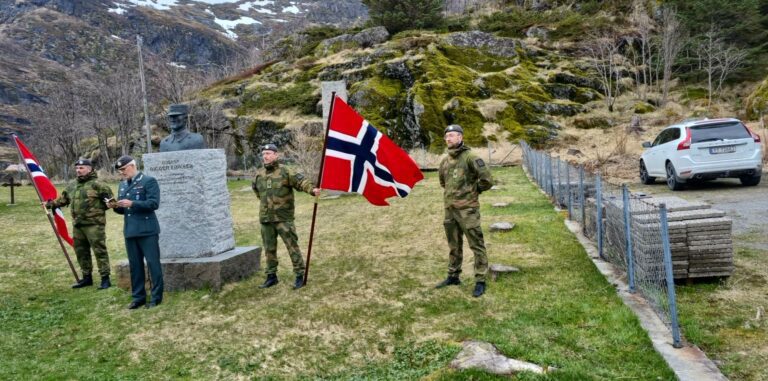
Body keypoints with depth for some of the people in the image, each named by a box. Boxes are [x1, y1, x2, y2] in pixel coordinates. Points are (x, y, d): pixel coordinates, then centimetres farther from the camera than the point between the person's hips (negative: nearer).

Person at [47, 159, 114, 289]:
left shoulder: (96, 184, -8)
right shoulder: (72, 185, 15)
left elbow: (109, 197, -9)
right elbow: (63, 198, 27)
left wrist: (99, 208, -15)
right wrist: (51, 204, 17)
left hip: (93, 224, -8)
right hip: (77, 224, 8)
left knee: (99, 250, -7)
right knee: (81, 251, 14)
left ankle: (105, 278, -2)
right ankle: (87, 277, 26)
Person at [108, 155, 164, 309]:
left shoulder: (149, 181, -5)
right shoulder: (122, 185, 16)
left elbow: (154, 203, -15)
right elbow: (123, 209, 21)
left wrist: (132, 203, -22)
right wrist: (115, 206, -1)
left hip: (147, 230, -7)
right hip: (130, 231, 7)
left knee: (153, 263, -1)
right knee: (134, 265, 11)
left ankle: (156, 297, 6)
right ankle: (138, 296, 20)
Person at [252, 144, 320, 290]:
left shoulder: (285, 172, -7)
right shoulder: (258, 174, 9)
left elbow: (300, 181, -20)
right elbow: (255, 187, 30)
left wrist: (312, 189, -38)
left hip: (283, 218, -5)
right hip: (265, 219, 6)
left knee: (292, 246, -3)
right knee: (269, 249, 13)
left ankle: (300, 276, 5)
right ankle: (271, 276, 25)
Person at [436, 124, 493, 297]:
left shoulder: (470, 157, -12)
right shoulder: (444, 162, 10)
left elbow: (487, 180, -16)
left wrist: (474, 190, -1)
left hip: (467, 209, -7)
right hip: (450, 209, 7)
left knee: (477, 246, -1)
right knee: (454, 246, 18)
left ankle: (480, 281, 6)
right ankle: (453, 276, 30)